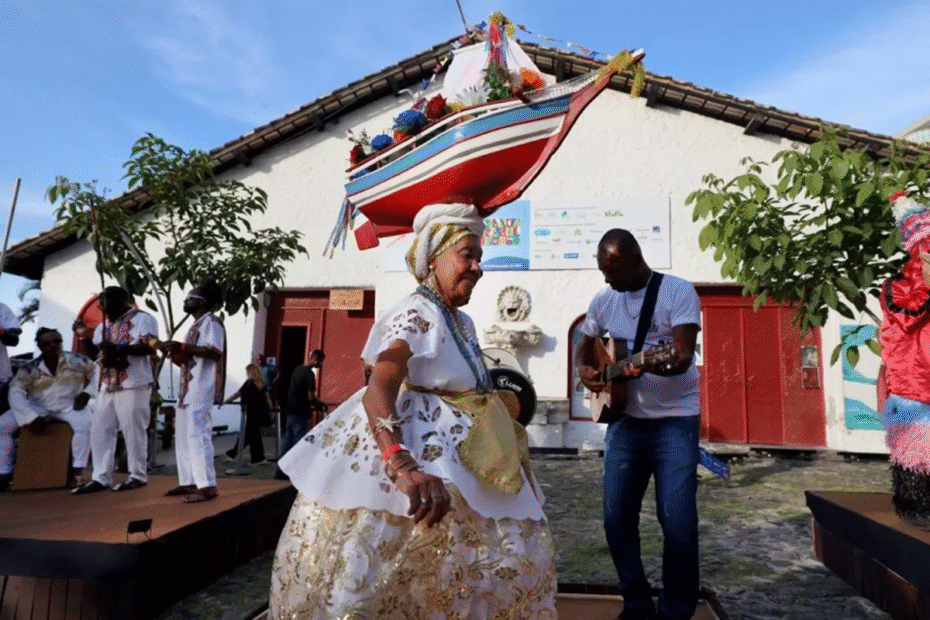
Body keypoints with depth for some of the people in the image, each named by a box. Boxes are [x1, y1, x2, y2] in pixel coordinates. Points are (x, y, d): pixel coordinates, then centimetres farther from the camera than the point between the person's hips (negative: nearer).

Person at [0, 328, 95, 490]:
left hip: (70, 406, -2)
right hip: (38, 408, 2)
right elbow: (15, 391, -13)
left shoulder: (76, 361, -9)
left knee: (84, 423, -33)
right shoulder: (30, 369, -8)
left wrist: (86, 392, -13)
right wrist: (31, 417, -22)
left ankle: (77, 472, -25)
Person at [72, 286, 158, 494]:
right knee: (100, 430, 6)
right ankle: (101, 477, 12)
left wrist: (118, 348, -23)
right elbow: (94, 353, 19)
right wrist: (84, 337, 3)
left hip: (133, 385, -8)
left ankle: (138, 475, 8)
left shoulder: (142, 318, -3)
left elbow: (149, 347, -15)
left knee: (133, 430, -3)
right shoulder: (104, 325, 20)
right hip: (108, 385, 8)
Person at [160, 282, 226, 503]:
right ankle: (188, 482, 19)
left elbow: (214, 352, -21)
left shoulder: (211, 322, -6)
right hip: (187, 391, 10)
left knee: (198, 436, -12)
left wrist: (182, 346, -20)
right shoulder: (195, 327, 23)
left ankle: (207, 486, -10)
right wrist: (169, 350, 11)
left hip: (201, 392, -10)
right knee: (183, 438, 12)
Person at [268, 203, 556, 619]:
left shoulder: (462, 322, 12)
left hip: (458, 451, 10)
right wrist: (405, 468, -43)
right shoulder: (415, 315, -17)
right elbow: (377, 392, -30)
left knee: (512, 542, 15)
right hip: (418, 445, -9)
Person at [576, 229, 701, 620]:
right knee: (617, 518, 5)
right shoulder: (603, 301, 5)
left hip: (676, 420, -4)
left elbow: (683, 357, -19)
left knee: (677, 522, -6)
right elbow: (584, 347, 18)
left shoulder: (679, 292, -9)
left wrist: (646, 365, -39)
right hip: (625, 421, 5)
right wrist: (584, 371, -4)